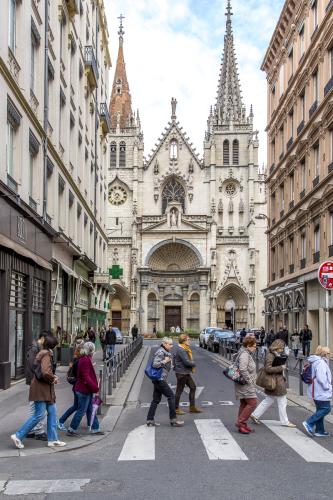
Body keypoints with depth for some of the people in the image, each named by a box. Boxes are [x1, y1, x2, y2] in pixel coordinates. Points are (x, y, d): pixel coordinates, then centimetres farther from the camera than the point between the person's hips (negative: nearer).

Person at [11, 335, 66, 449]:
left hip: (45, 389, 10)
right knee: (39, 414, -6)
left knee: (52, 412, 10)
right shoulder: (46, 355, -17)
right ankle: (18, 436, 1)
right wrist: (53, 379, -10)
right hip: (41, 389, -10)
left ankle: (52, 440, 15)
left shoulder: (43, 353, 13)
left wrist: (53, 377, 7)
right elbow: (46, 372, -28)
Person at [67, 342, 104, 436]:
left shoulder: (84, 359, 11)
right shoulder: (85, 361, -21)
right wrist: (95, 388, -22)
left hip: (86, 390, 10)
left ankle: (95, 429, 22)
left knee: (90, 410, 15)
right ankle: (71, 430, 8)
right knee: (81, 411, -1)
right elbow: (86, 377, -24)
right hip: (84, 391, -10)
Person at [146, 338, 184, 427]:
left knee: (156, 399, 11)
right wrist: (165, 361, -17)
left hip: (158, 380, 10)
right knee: (171, 396, -6)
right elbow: (155, 364, -23)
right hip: (160, 379, -10)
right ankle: (173, 420, -3)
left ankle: (150, 420, 13)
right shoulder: (160, 352, -15)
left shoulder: (165, 352, 17)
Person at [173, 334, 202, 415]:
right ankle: (176, 409, 13)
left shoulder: (185, 349, 10)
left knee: (193, 387, 12)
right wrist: (194, 364, -8)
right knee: (179, 390, 1)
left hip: (186, 373, 10)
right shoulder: (181, 350, -22)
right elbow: (186, 362, -26)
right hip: (181, 373, -10)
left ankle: (192, 407, 18)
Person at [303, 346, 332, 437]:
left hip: (316, 391, 11)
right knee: (326, 409, -6)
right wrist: (327, 387, -13)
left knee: (320, 410, 14)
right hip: (321, 392, -11)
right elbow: (321, 378, -25)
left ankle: (319, 430, 18)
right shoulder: (321, 363, -19)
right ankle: (309, 423, -6)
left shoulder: (315, 362, 14)